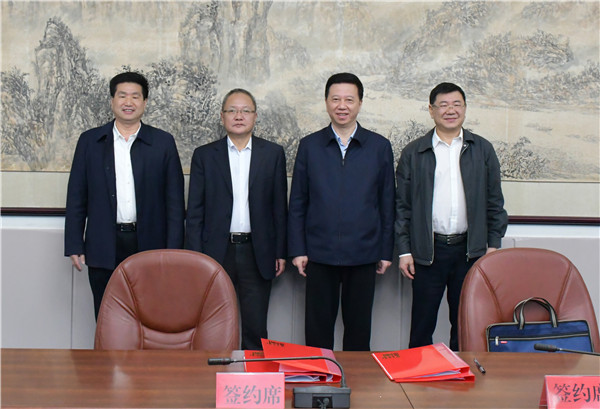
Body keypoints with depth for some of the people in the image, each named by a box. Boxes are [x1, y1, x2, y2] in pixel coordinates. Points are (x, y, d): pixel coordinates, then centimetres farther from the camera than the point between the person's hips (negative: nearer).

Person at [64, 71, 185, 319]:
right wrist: (74, 246, 2)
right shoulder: (89, 141, 7)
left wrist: (173, 250, -3)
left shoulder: (163, 142, 4)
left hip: (149, 246, -1)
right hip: (103, 250, 1)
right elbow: (76, 198, 7)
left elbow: (175, 200, 2)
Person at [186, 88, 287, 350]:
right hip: (217, 252, 0)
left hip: (257, 254, 0)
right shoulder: (204, 155, 5)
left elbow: (279, 207, 6)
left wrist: (281, 252, 2)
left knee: (255, 329, 6)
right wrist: (196, 257, -2)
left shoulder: (273, 154, 6)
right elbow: (195, 211, 4)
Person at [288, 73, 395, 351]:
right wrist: (297, 250, 0)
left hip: (363, 253, 0)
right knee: (317, 328, 6)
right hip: (319, 253, 0)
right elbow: (297, 203, 6)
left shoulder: (379, 146, 5)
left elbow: (387, 203, 6)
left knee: (359, 328, 9)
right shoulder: (309, 146, 5)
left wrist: (386, 251, 4)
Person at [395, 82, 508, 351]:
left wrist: (493, 244, 4)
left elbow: (495, 201, 10)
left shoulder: (483, 150, 7)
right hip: (428, 251, -1)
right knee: (422, 326, 5)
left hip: (470, 250, 1)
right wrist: (404, 251, -1)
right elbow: (402, 205, 4)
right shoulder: (412, 153, 4)